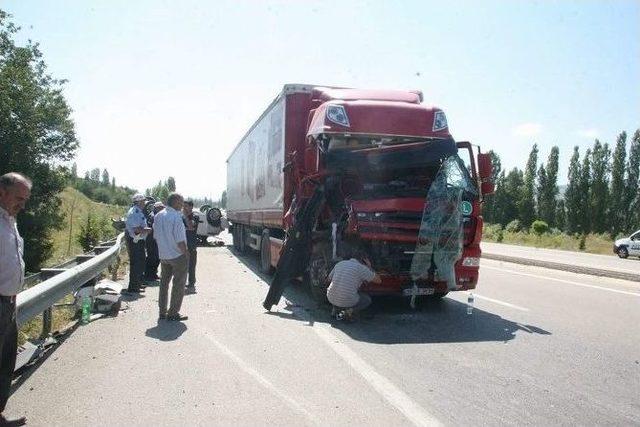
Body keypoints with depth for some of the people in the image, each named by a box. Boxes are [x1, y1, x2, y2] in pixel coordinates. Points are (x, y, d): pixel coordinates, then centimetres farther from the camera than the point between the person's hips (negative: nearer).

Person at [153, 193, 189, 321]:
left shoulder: (158, 216, 2)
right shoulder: (176, 217, -20)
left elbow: (156, 236, 10)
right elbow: (180, 241, -22)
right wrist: (186, 253, -8)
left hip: (163, 255, 7)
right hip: (177, 256, -7)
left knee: (164, 283, 17)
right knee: (179, 284, 5)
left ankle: (162, 312, 24)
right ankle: (173, 313, 9)